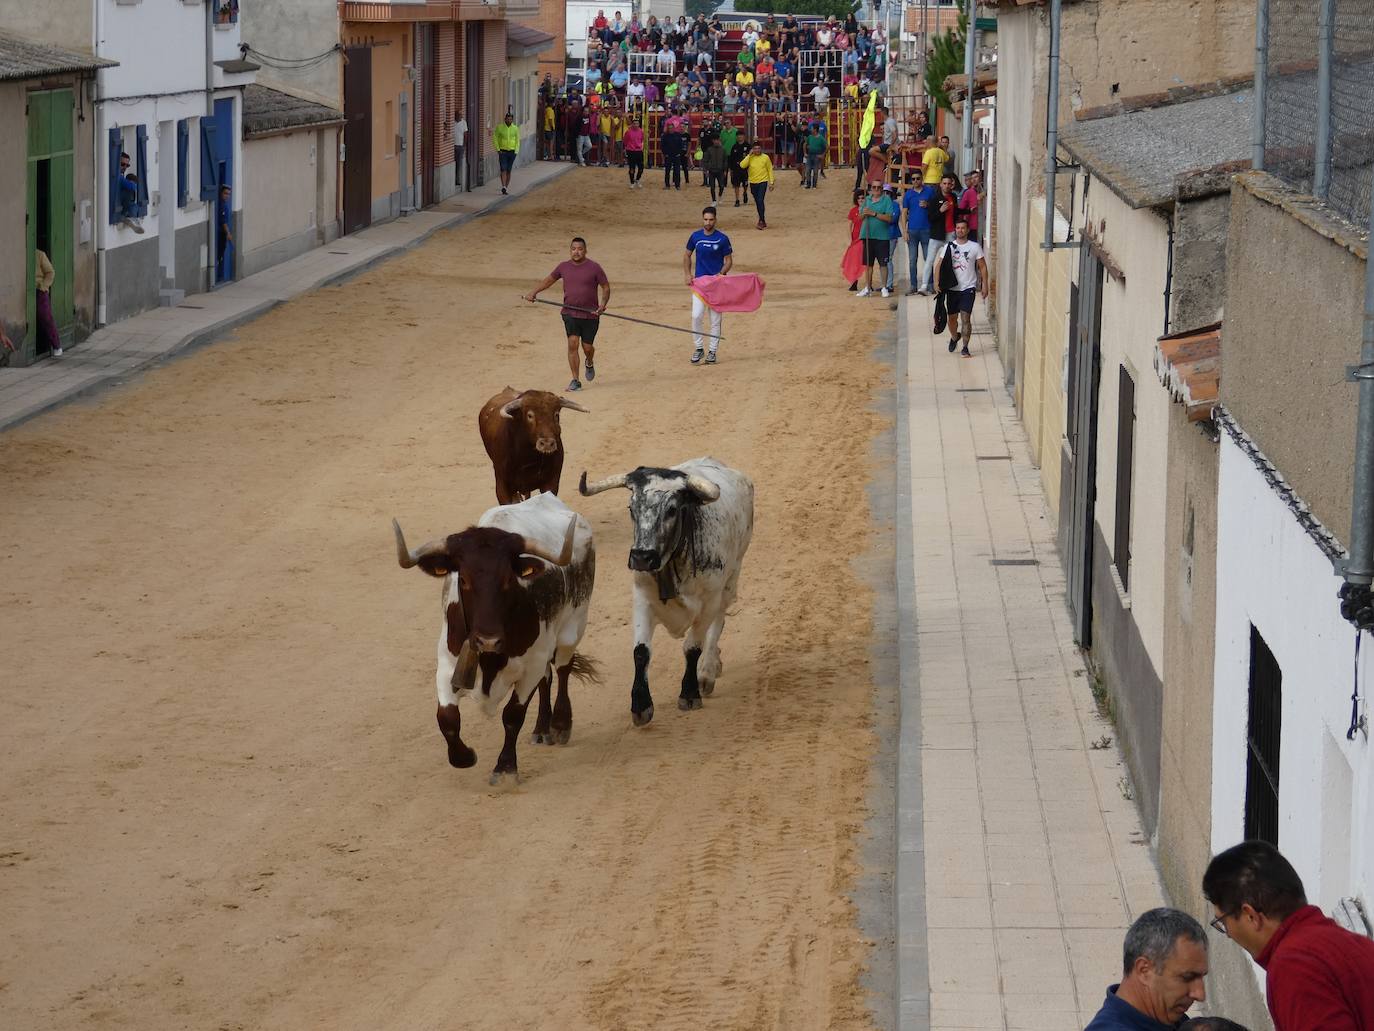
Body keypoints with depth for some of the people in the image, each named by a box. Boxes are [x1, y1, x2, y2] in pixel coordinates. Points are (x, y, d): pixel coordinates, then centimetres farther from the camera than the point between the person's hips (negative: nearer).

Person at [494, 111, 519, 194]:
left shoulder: (515, 128, 3)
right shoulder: (499, 127, -3)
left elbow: (517, 140, 9)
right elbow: (495, 139, 2)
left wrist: (516, 151, 0)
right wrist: (498, 150, -7)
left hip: (512, 152, 2)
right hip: (502, 152, -2)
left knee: (508, 171, 6)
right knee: (503, 169, -14)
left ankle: (506, 187, 15)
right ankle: (503, 187, -22)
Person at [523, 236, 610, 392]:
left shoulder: (594, 268, -6)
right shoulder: (564, 267, 4)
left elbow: (606, 287, -1)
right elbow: (549, 280, 20)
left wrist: (603, 304, -17)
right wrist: (534, 292, 10)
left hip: (590, 315, -1)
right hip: (570, 313, 1)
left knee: (587, 347, 5)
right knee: (573, 343, -12)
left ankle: (589, 364, 42)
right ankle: (575, 381, -7)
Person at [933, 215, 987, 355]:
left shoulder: (975, 247, 0)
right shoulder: (949, 246, 3)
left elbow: (982, 266, 3)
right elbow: (940, 264, 3)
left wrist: (984, 285, -2)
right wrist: (937, 281, -10)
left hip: (968, 288, -2)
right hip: (952, 288, 2)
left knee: (966, 318, -11)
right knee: (952, 317, 12)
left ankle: (965, 347, -7)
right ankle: (954, 337, 40)